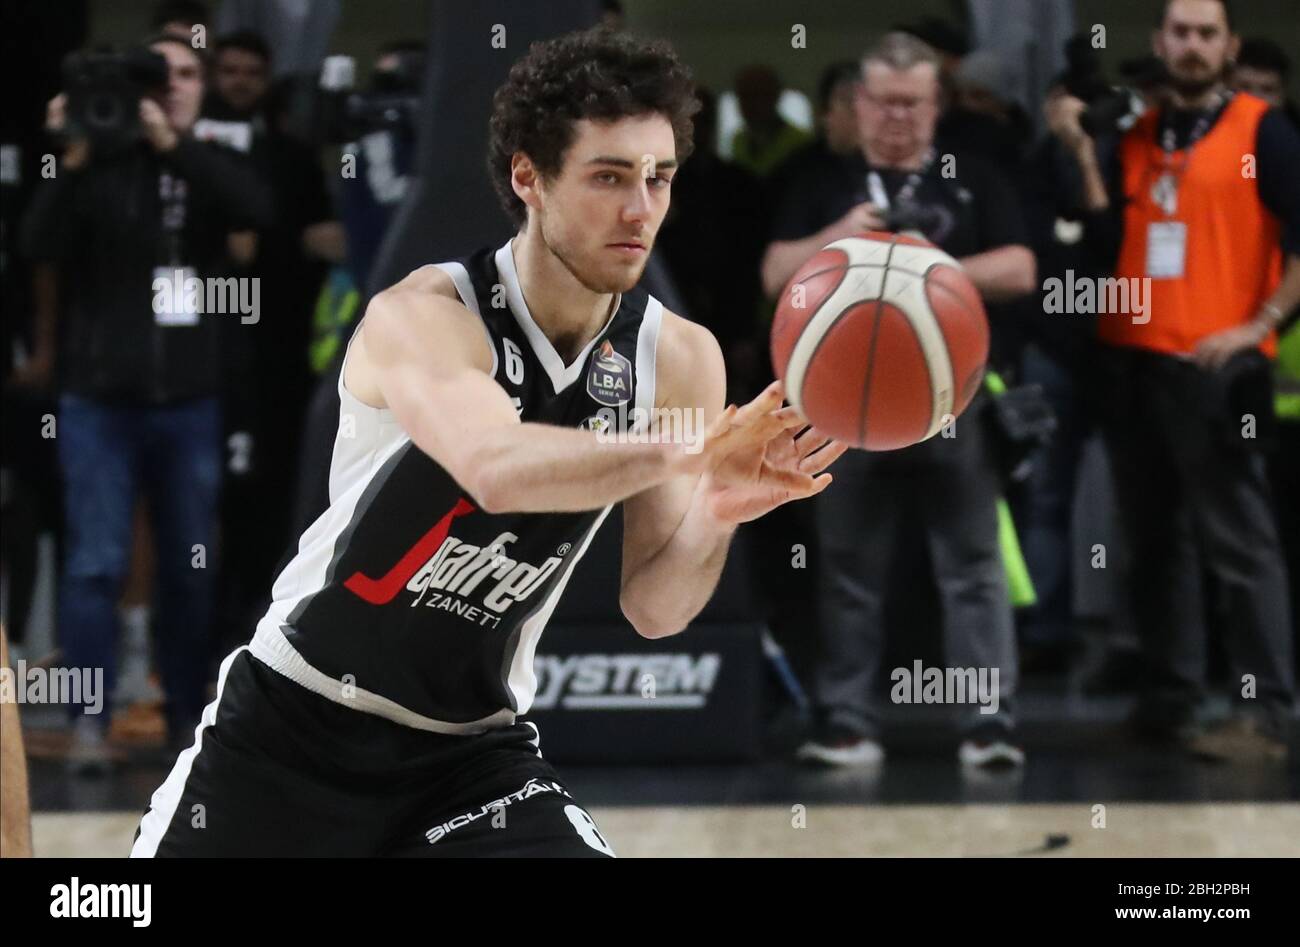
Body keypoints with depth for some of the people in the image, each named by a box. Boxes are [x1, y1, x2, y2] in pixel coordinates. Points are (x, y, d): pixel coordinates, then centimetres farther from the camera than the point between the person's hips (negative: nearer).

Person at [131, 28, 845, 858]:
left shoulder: (679, 360, -6)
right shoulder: (422, 317, -20)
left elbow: (654, 609, -3)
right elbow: (496, 468, -41)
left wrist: (715, 514, -24)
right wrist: (687, 454, -53)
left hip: (472, 750, 3)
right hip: (295, 725, -3)